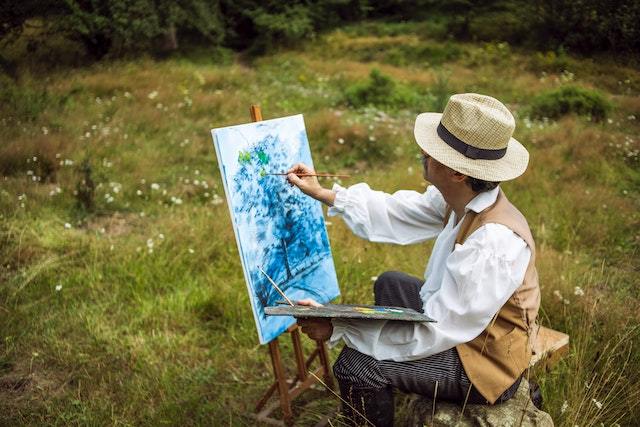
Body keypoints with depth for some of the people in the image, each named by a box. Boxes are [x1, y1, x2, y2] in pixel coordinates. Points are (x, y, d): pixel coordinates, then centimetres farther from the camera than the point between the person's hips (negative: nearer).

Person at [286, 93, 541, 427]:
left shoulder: (493, 245, -36)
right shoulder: (465, 197, -11)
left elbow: (433, 334, -32)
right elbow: (397, 215, 4)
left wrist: (337, 327, -29)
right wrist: (322, 194, 6)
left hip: (485, 365, -9)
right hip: (462, 321, 9)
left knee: (356, 364, -20)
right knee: (389, 284, 25)